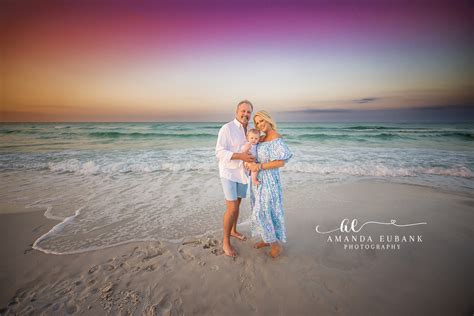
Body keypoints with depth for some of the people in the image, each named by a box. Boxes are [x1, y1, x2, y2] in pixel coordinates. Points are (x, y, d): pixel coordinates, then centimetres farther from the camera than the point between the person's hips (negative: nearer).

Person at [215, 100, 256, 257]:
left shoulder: (248, 130, 7)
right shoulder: (226, 128, -15)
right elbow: (219, 153, -21)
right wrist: (241, 156, -30)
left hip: (242, 172, 7)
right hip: (229, 173, -7)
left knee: (237, 204, 19)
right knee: (232, 208, -8)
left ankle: (233, 231, 40)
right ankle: (226, 242, 9)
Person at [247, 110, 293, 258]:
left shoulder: (276, 138, -17)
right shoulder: (262, 138, 9)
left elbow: (281, 162, -22)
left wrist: (259, 166, -23)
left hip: (268, 181, -8)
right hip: (258, 179, 9)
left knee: (262, 213, -2)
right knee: (260, 211, 16)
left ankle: (276, 244, 17)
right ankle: (266, 239, 34)